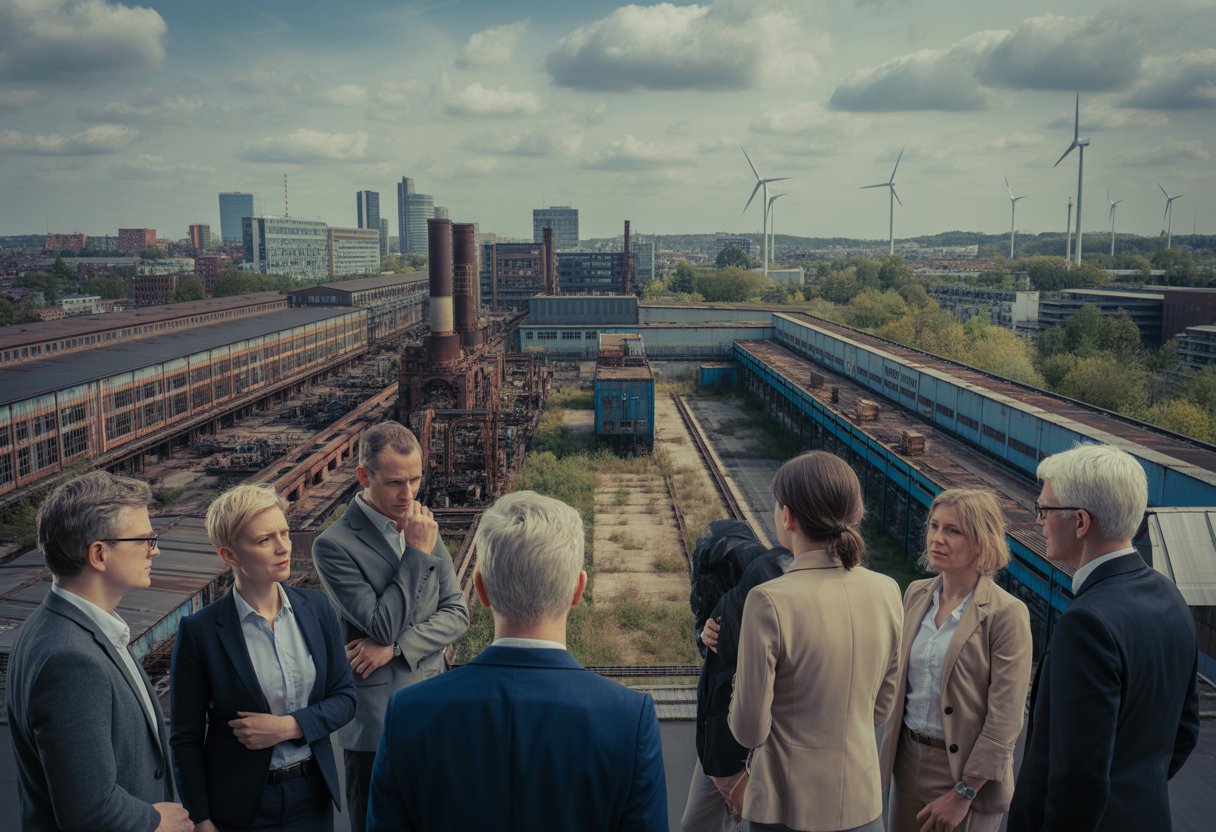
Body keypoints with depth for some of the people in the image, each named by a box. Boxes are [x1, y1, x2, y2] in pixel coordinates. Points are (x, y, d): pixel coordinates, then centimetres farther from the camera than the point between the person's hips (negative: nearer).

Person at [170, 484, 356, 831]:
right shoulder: (200, 632, -15)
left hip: (314, 793, 3)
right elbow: (186, 739, -7)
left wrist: (289, 726, -15)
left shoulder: (316, 608, -5)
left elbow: (344, 698, 0)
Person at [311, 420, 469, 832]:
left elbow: (457, 613, 0)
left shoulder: (423, 527, 2)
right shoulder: (334, 545, -15)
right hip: (377, 721, -5)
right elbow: (383, 626, -19)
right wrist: (418, 554, -20)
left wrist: (396, 647, -14)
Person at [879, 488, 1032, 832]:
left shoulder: (1006, 614, -17)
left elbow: (1005, 719, -16)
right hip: (909, 760, 5)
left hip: (963, 768, -5)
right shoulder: (916, 594, 1)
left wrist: (963, 794, -15)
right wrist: (888, 751, 7)